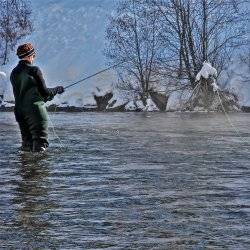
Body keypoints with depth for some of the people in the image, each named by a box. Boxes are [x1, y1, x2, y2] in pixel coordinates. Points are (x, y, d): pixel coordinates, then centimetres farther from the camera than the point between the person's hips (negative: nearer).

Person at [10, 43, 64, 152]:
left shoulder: (14, 73, 9)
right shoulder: (34, 70, -11)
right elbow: (44, 92, -13)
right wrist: (57, 90, 7)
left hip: (20, 112, 7)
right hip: (36, 110, -7)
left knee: (26, 145, 15)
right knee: (40, 143, -2)